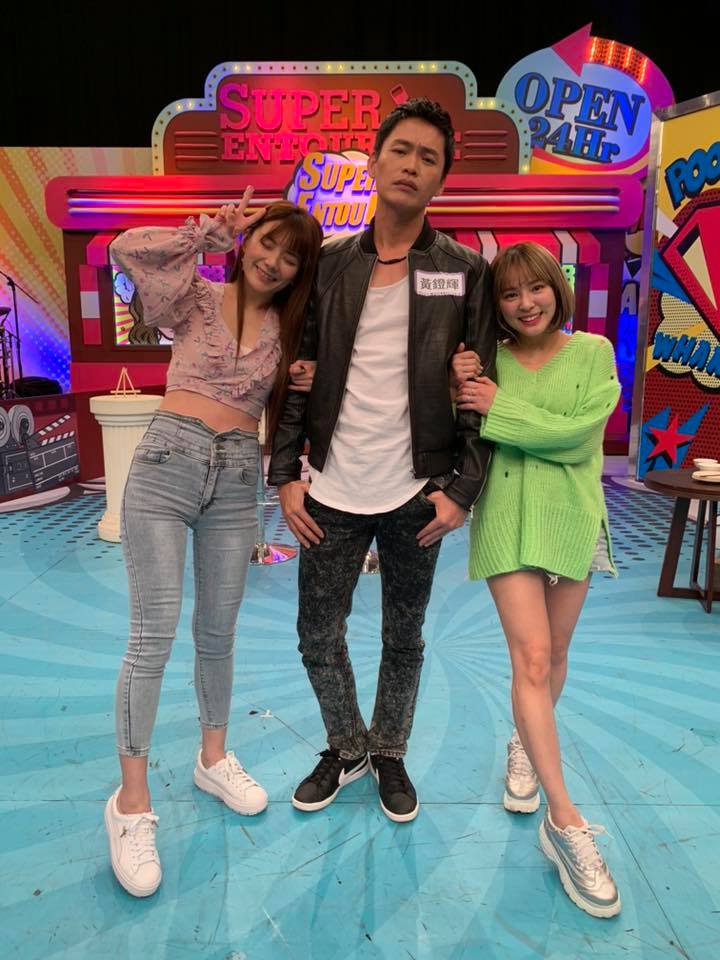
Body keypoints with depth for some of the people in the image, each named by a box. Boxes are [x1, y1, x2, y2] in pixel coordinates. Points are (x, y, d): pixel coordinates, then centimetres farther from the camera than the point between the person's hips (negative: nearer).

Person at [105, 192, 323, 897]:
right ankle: (131, 801, 10)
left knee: (217, 632, 12)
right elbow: (126, 249, -12)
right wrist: (213, 230, -4)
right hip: (167, 464, -3)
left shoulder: (287, 328, 12)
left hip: (237, 477, 4)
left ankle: (213, 758, 31)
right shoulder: (197, 298, 3)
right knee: (154, 634, -5)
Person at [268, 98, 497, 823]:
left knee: (404, 640, 14)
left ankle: (389, 754, 39)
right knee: (318, 637, 11)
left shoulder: (465, 272, 0)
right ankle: (347, 749, 38)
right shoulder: (329, 264, 5)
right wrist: (285, 475, -2)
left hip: (416, 495, -1)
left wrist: (461, 488, -9)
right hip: (333, 493, 2)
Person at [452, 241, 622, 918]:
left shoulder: (593, 352, 0)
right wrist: (462, 395, -15)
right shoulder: (488, 361, 2)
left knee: (553, 653, 13)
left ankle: (525, 745, 41)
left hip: (571, 518, 1)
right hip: (507, 517, -1)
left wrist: (499, 408, -16)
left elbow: (579, 435, -13)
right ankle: (565, 822, -1)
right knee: (531, 657, -9)